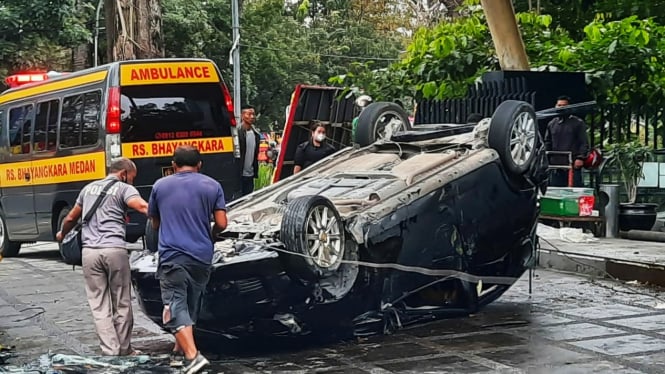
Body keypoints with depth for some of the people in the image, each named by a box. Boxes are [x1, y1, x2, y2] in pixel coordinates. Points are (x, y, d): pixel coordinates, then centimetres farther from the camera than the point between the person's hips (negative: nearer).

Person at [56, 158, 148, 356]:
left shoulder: (89, 188, 21)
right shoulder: (124, 188, 3)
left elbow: (71, 218, 32)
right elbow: (144, 207, -18)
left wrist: (62, 234, 50)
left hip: (90, 251, 4)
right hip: (115, 250, -4)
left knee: (99, 305, 5)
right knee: (122, 303, 8)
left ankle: (110, 351, 0)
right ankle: (124, 349, 16)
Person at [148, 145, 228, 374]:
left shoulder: (160, 186, 7)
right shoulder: (212, 186, 5)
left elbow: (155, 224, 17)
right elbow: (221, 224, 1)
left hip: (172, 256, -2)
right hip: (202, 257, 2)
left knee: (176, 308, -7)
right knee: (191, 307, 19)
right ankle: (180, 351, 28)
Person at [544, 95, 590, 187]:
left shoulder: (578, 123, 3)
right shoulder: (551, 124, 15)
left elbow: (584, 143, -1)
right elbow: (547, 143, 19)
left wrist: (580, 157, -13)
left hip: (573, 165, -4)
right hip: (555, 165, 4)